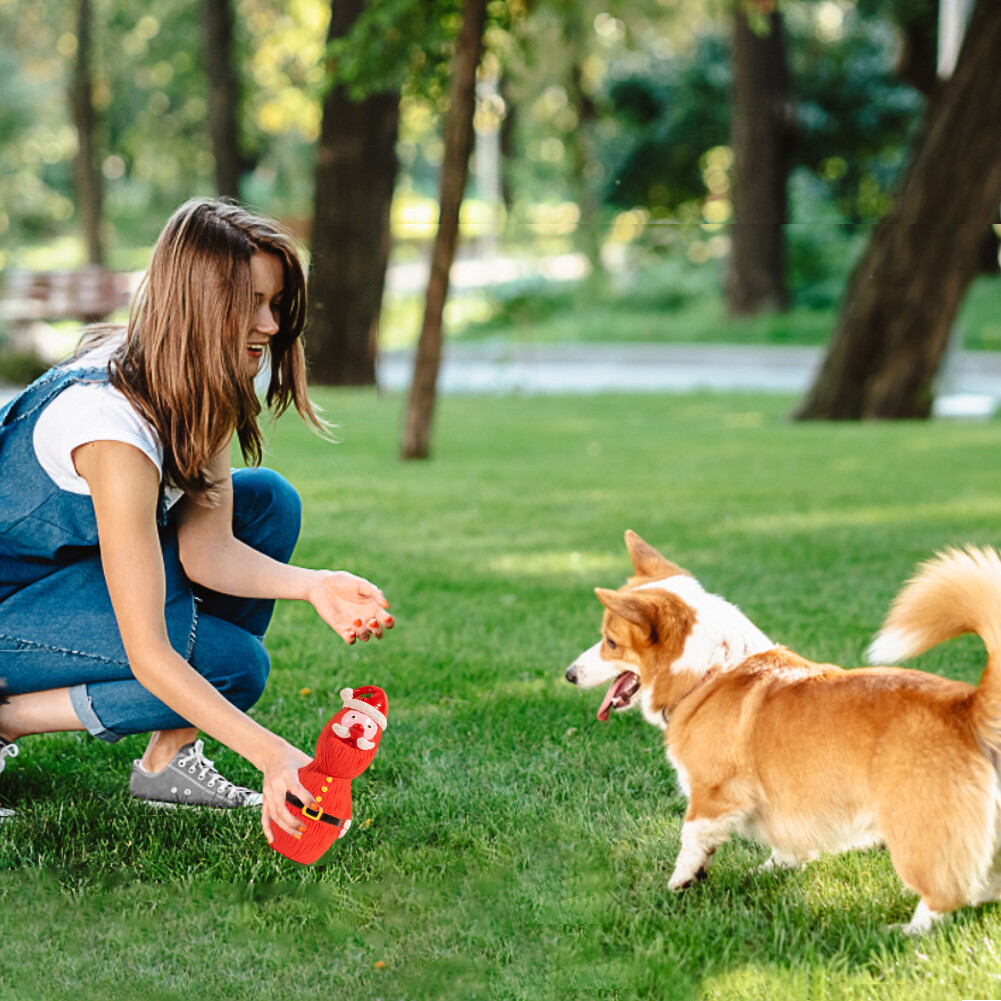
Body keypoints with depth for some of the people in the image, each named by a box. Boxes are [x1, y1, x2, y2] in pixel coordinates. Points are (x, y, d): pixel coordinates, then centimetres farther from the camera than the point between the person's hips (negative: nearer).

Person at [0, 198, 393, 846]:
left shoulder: (196, 386, -7)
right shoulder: (115, 426, -34)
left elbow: (206, 547, -5)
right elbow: (147, 655, -35)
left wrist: (312, 585, -23)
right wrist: (272, 756, -40)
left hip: (77, 560, 9)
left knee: (268, 501, -4)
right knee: (236, 665, -20)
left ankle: (172, 757, -4)